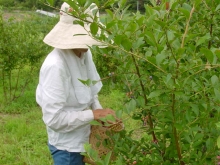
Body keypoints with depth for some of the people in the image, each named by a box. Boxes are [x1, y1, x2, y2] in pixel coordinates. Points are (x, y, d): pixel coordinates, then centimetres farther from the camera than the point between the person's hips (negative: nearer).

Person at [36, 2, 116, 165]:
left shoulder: (85, 54, -3)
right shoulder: (55, 66, -27)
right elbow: (53, 118, -26)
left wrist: (100, 113, -7)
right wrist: (93, 114, -21)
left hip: (84, 138, 7)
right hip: (67, 146, -7)